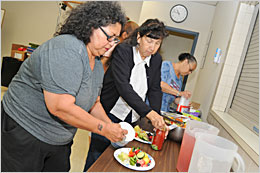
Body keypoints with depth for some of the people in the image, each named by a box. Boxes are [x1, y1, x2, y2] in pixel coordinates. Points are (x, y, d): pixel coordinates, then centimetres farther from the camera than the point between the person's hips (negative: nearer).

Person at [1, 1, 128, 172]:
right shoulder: (67, 48, -26)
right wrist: (103, 128, -23)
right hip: (24, 134, -8)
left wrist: (111, 126, -3)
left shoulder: (98, 64, 4)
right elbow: (60, 106, -32)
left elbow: (94, 103, 13)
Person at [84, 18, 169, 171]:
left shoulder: (156, 59, 1)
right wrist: (149, 112, -35)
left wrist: (157, 117, -12)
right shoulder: (122, 50, -17)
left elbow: (155, 90, 3)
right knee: (98, 154, 6)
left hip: (131, 118, 5)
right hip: (110, 114, -4)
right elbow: (123, 86, -29)